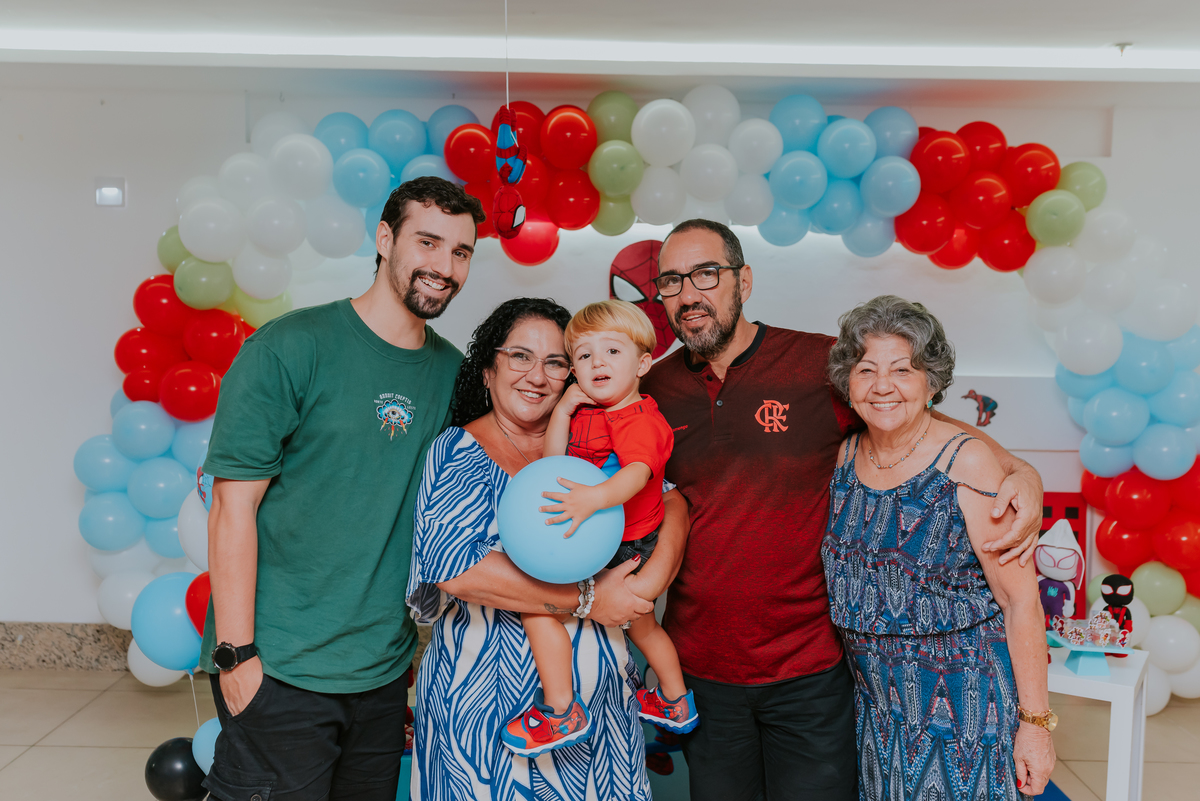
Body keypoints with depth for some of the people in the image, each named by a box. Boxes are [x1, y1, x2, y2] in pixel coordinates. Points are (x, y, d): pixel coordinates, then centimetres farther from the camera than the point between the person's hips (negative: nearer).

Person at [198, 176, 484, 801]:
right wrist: (236, 653, -14)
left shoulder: (450, 370, 4)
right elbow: (234, 505, -11)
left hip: (385, 671, 5)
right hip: (278, 669, -5)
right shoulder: (289, 348, -11)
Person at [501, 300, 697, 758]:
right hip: (622, 548, 10)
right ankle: (675, 703, 48)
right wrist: (563, 409, -7)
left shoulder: (639, 419, -20)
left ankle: (561, 712, -6)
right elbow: (554, 461, 4)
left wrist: (595, 497, -55)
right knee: (641, 624, 27)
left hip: (621, 550, -10)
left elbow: (639, 472, -38)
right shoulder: (587, 413, 9)